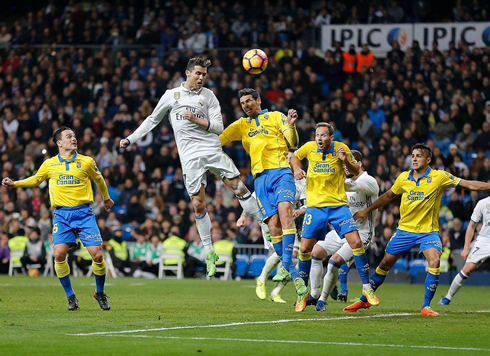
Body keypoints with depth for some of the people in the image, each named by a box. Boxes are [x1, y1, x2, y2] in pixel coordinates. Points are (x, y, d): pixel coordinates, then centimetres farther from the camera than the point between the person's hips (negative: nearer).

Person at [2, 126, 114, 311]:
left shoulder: (87, 162, 4)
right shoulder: (49, 164, 6)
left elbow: (99, 179, 22)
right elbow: (35, 179, 24)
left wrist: (106, 198, 35)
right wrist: (14, 184, 12)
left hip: (84, 213, -1)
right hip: (62, 214, 1)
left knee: (97, 254, -10)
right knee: (59, 254, -16)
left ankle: (100, 293, 13)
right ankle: (70, 296, 2)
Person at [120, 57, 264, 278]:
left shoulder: (208, 95, 7)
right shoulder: (171, 95, 8)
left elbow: (219, 127, 3)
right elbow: (152, 120, 19)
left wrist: (198, 120, -12)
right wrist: (130, 139, 17)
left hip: (212, 150, 0)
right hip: (190, 157, 0)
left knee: (239, 187, -9)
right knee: (198, 204, -3)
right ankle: (209, 253, 6)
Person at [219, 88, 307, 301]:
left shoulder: (275, 117, 11)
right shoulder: (242, 125, 23)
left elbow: (292, 143, 1)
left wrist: (291, 126, -19)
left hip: (281, 172, -3)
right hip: (261, 178, 3)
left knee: (285, 213, -26)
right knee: (273, 226, -9)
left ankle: (286, 264, -31)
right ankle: (294, 275, -6)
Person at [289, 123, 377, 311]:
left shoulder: (341, 148, -5)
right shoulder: (309, 147, -2)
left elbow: (356, 172, 6)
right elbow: (294, 157, 19)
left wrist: (346, 161, -14)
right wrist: (296, 168, -2)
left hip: (338, 205, -1)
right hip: (315, 206, 1)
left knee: (356, 242, -13)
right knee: (305, 249, -3)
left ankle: (367, 287, 0)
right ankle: (303, 293, 15)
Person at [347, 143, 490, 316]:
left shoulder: (439, 177, -9)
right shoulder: (403, 178, 0)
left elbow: (468, 184, -8)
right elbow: (388, 196, 17)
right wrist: (367, 211, 21)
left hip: (428, 230, -3)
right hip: (405, 229, 3)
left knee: (434, 262, -25)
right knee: (385, 264, 7)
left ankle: (426, 307, -15)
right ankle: (364, 300, 23)